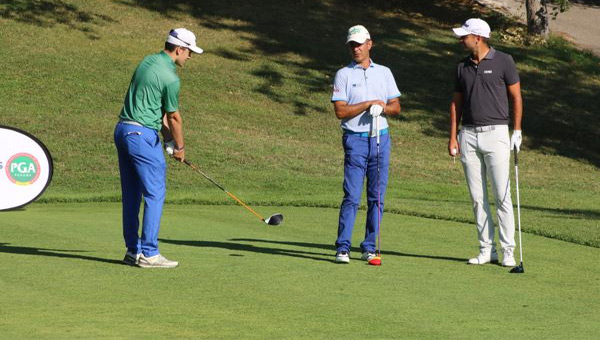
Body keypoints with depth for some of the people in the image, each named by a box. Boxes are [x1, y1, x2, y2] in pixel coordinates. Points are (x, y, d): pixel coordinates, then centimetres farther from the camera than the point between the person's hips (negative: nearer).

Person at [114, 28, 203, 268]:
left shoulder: (148, 61, 12)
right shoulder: (170, 77, -15)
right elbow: (174, 117, -5)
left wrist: (168, 138, 13)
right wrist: (179, 147, 8)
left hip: (122, 130, 9)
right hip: (142, 135, -9)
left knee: (131, 194, 11)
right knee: (155, 193, -5)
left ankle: (133, 250, 14)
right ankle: (149, 253, -7)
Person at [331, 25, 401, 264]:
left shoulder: (384, 72, 13)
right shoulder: (343, 75, 3)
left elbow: (396, 107, 10)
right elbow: (340, 111, -7)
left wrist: (382, 108, -10)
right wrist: (369, 104, -12)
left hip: (381, 138, 3)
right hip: (355, 139, -3)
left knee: (377, 197, 3)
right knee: (352, 196, -9)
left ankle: (369, 247, 9)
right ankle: (342, 248, -7)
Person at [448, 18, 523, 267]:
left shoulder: (503, 61, -2)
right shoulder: (463, 67, 11)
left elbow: (516, 97, 0)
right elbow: (456, 103, 14)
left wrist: (517, 132, -6)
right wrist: (453, 137, 7)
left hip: (495, 133, -5)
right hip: (468, 135, 5)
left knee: (502, 195, -7)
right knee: (477, 197, 4)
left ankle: (508, 250, -3)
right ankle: (486, 250, 9)